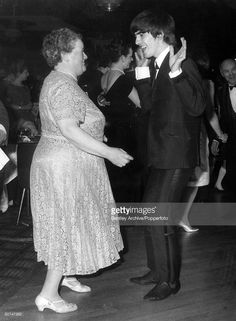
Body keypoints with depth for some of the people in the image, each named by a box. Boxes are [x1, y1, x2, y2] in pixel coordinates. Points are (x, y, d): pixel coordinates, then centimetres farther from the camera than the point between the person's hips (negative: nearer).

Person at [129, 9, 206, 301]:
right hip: (159, 154, 9)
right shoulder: (155, 66, 11)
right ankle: (157, 270, 33)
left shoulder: (184, 65, -14)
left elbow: (197, 107, -25)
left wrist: (176, 71, -31)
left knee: (159, 218, -5)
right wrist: (142, 71, 8)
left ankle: (170, 280, 13)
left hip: (177, 156, -9)